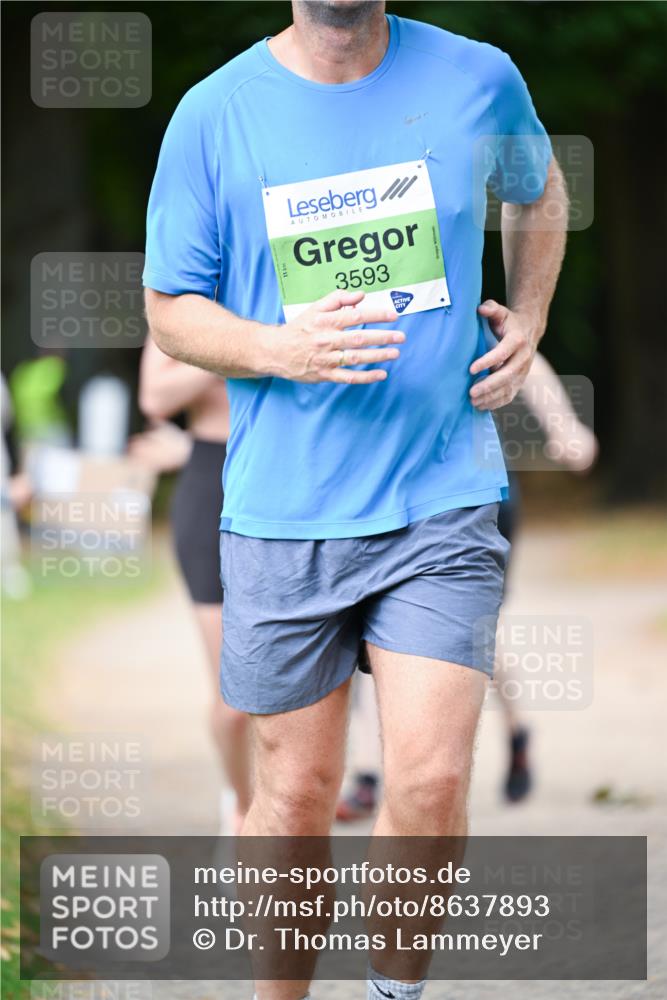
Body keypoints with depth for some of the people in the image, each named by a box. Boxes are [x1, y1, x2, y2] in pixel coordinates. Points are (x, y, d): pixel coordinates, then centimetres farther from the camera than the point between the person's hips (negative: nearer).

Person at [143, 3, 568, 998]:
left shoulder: (479, 81, 1)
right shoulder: (214, 114, -2)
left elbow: (537, 190, 24)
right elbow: (171, 308, 3)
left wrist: (527, 320, 10)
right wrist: (282, 351, -15)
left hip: (443, 503, 0)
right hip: (283, 513, 0)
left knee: (430, 784, -10)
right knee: (295, 797, 5)